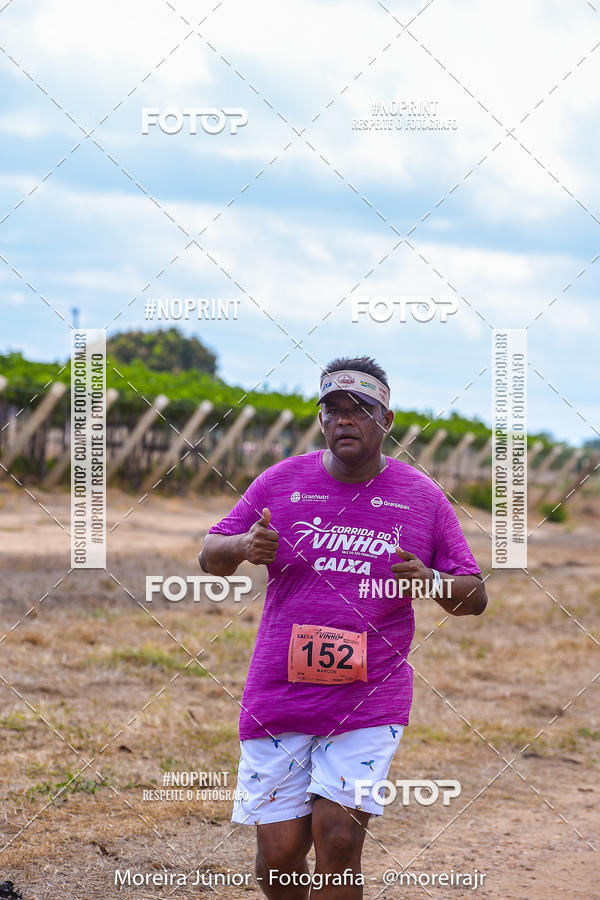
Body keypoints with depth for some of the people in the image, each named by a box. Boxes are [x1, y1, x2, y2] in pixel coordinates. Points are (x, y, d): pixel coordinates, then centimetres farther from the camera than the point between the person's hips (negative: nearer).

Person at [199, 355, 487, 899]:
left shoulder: (422, 497, 3)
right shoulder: (280, 482, 5)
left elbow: (475, 597, 7)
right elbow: (210, 557, 9)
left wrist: (431, 583, -16)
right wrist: (243, 547, -14)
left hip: (371, 701, -1)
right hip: (279, 694, 1)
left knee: (338, 837, -14)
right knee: (278, 854, 0)